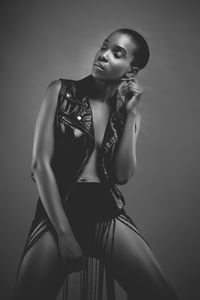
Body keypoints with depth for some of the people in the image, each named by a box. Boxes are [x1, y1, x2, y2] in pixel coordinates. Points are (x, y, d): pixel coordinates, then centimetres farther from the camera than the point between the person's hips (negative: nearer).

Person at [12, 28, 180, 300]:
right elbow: (41, 165, -6)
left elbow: (123, 175, -2)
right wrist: (64, 232, -11)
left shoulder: (131, 114, 11)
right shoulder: (61, 92, 1)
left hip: (108, 213, 2)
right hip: (56, 210, -1)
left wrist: (129, 113, -4)